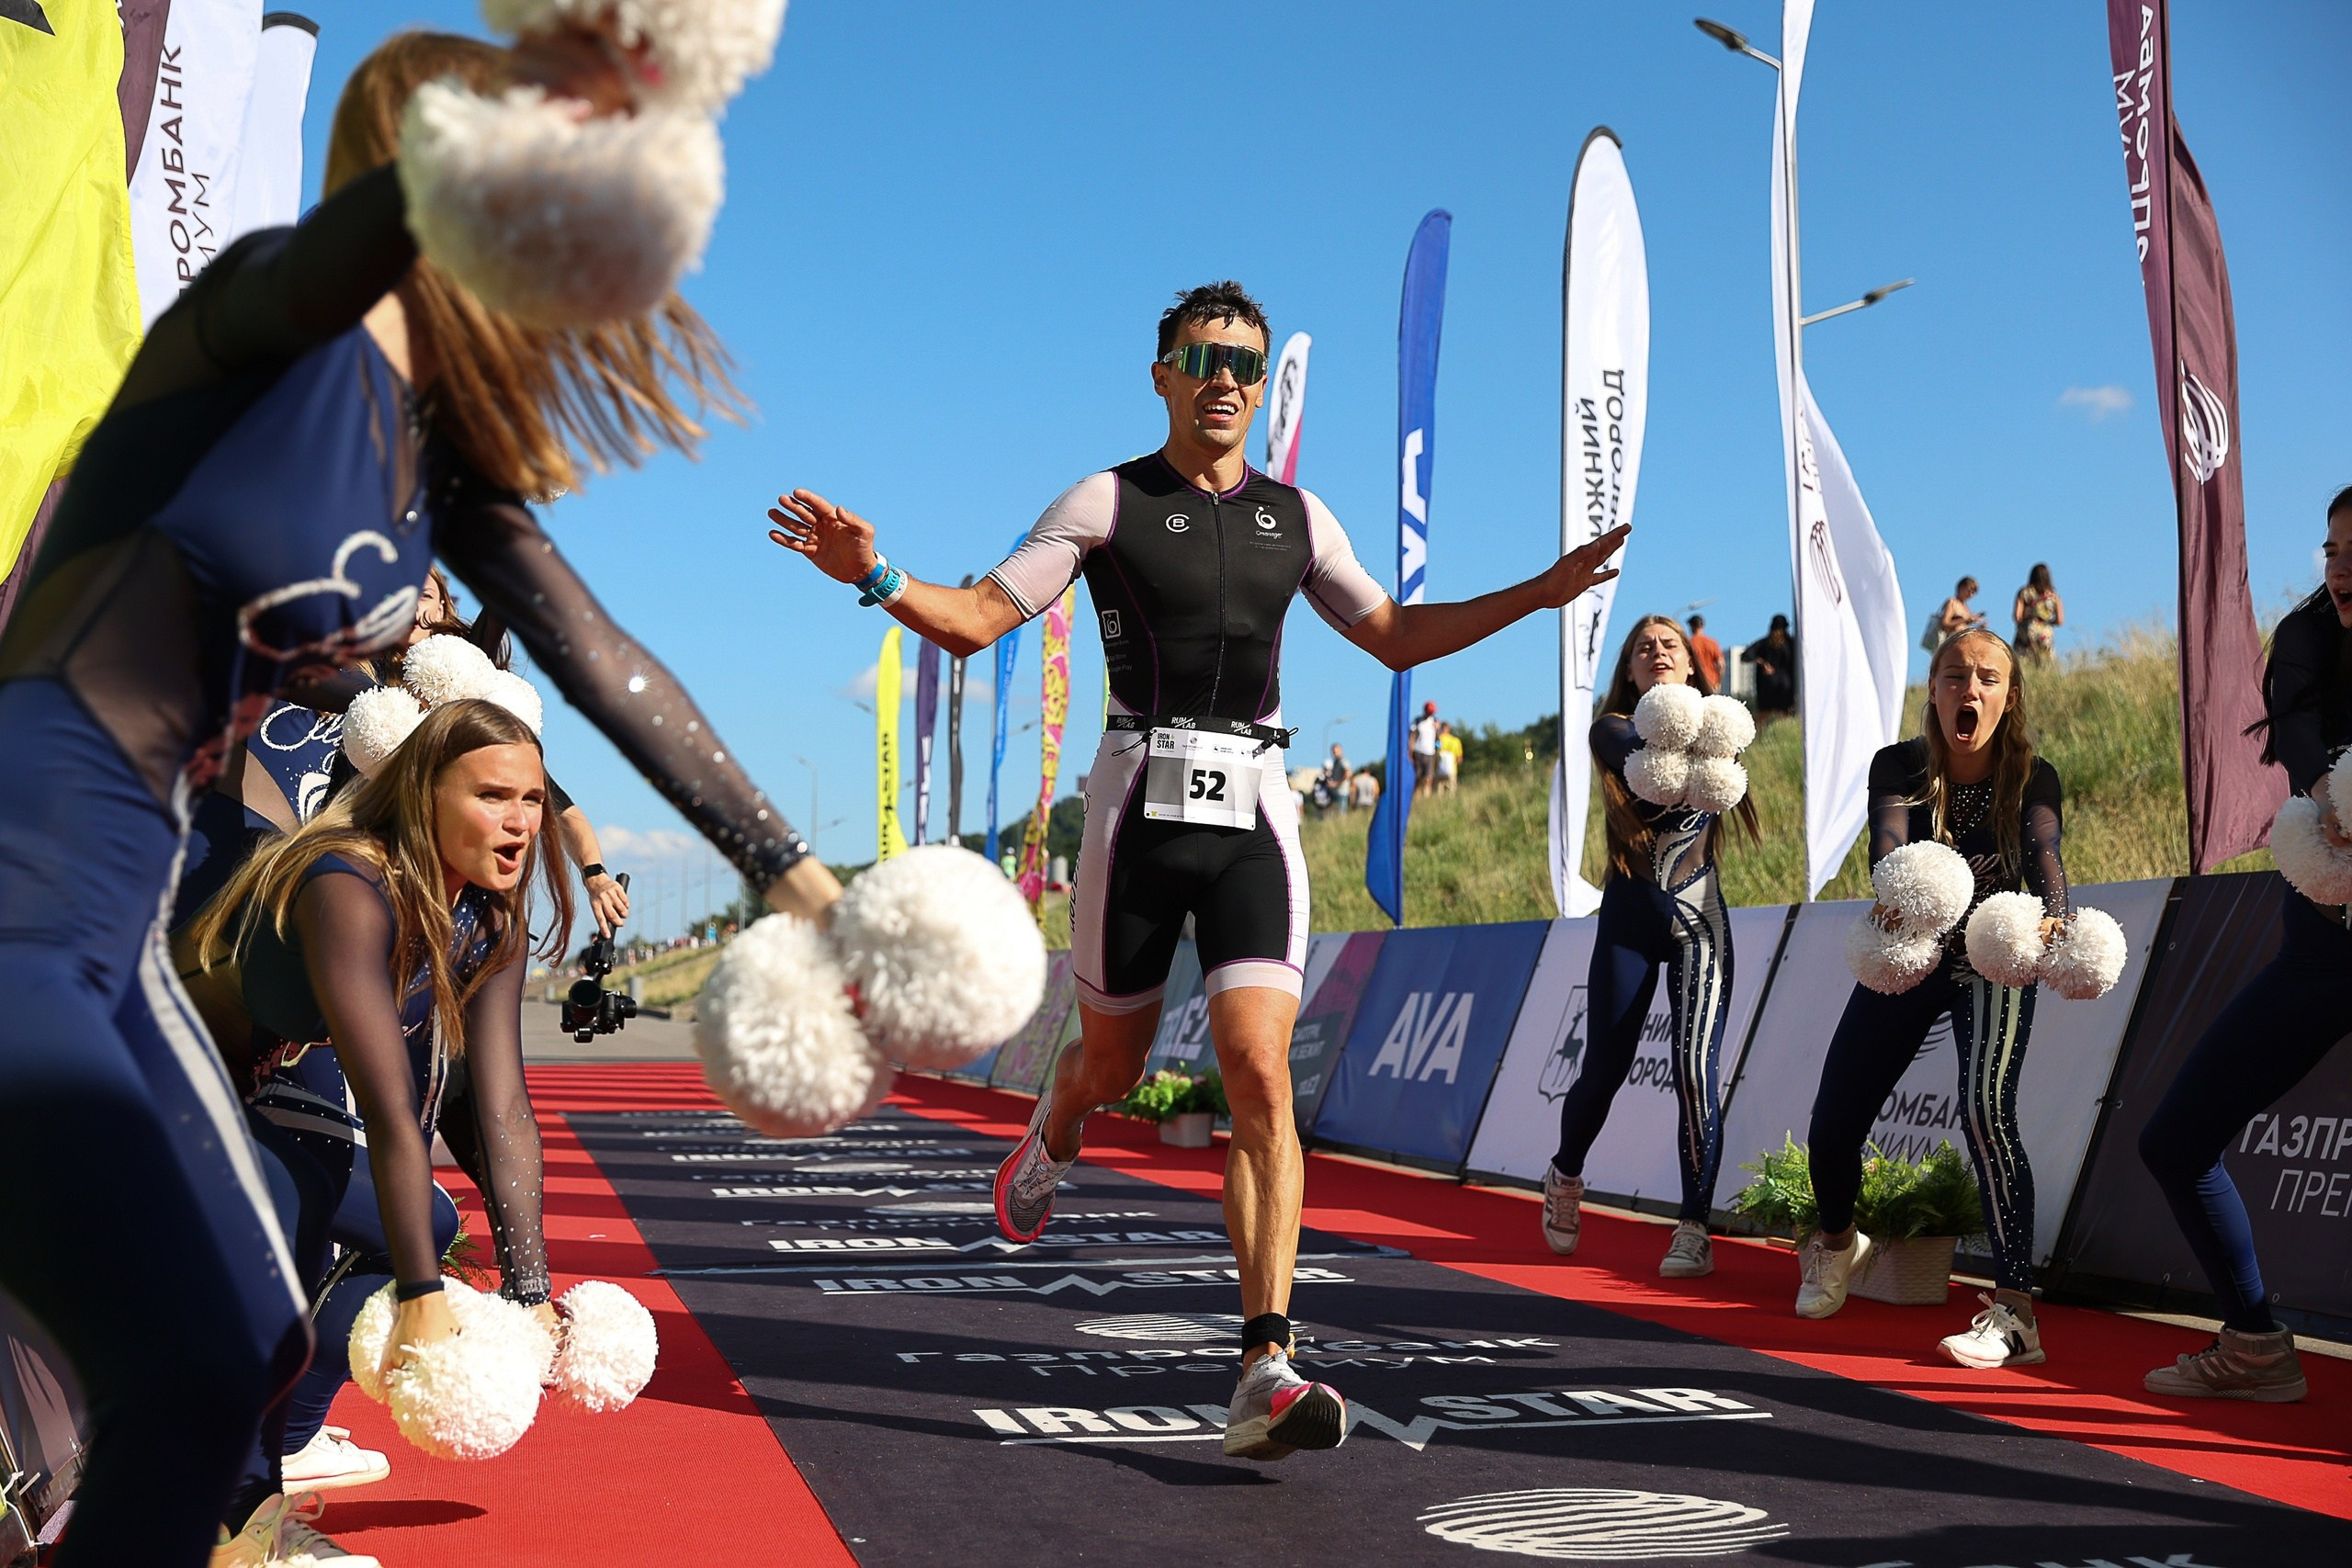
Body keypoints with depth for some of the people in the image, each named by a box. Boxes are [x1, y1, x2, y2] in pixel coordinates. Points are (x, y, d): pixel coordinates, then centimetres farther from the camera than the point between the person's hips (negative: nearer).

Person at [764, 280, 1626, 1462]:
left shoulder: (1296, 515, 12)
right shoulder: (1107, 502, 2)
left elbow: (1395, 636, 20)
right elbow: (974, 620, -3)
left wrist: (1541, 593, 11)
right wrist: (873, 575, -22)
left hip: (1253, 809, 2)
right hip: (1141, 799, -1)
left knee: (1260, 1072, -13)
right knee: (1110, 1065, 12)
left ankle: (1266, 1369, -15)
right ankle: (1049, 1145, 52)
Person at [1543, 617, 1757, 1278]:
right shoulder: (1613, 728, 2)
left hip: (1699, 917, 1)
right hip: (1629, 917, 0)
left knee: (1696, 1069, -13)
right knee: (1604, 1071, 3)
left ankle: (1693, 1230, -6)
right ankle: (1565, 1174, 33)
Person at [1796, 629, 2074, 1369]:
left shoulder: (2031, 778, -14)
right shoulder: (1899, 767, -13)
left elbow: (2043, 853, -32)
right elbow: (1888, 836, -33)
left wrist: (2054, 916, -56)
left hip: (1993, 967, -2)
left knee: (1985, 1111, -27)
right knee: (1833, 1124, 3)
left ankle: (2014, 1312, -25)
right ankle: (1836, 1244, 37)